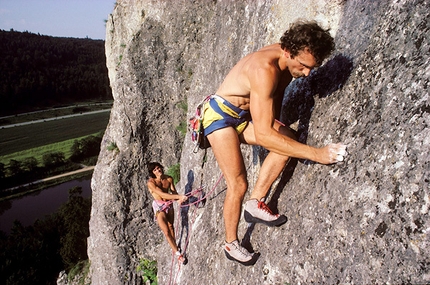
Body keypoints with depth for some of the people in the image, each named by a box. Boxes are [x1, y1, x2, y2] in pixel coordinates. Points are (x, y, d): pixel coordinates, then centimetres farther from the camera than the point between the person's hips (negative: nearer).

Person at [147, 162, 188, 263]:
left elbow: (173, 192, -5)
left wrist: (178, 199, -28)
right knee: (166, 231, -4)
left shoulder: (169, 179, -9)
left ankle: (174, 247, 34)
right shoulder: (151, 182, -24)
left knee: (171, 226, 17)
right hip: (159, 206, -4)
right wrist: (179, 196, -42)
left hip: (169, 204, 4)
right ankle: (177, 252, 7)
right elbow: (162, 194, -34)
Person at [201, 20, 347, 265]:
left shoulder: (289, 63, -7)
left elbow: (277, 97, 13)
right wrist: (316, 153, -39)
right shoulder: (265, 69, -34)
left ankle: (256, 204, -7)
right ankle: (230, 244, 10)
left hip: (245, 116, 8)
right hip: (220, 115, -8)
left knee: (288, 138, -15)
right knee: (238, 185, -12)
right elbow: (263, 135, -40)